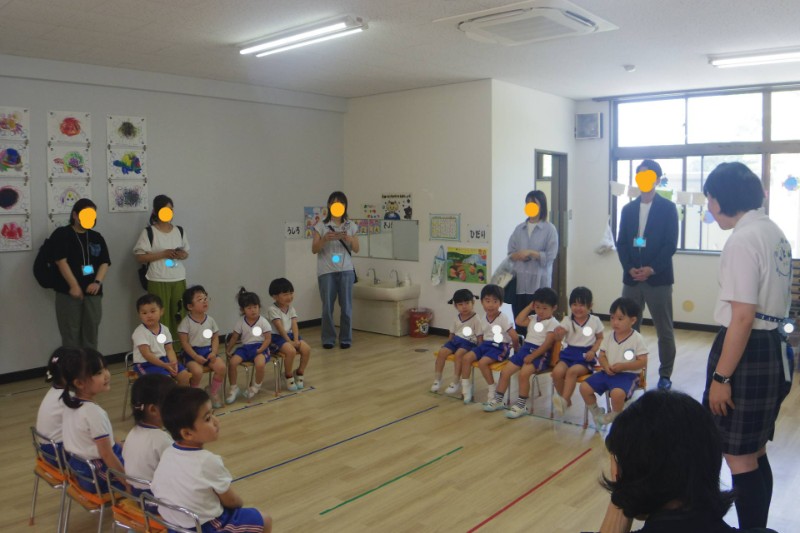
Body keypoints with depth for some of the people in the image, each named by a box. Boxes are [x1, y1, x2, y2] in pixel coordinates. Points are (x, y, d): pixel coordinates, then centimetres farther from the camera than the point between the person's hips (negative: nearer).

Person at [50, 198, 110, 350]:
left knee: (91, 334, 9)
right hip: (69, 293, -4)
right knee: (71, 335, -1)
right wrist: (74, 286, -15)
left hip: (93, 292, 4)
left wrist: (97, 282, -10)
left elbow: (104, 263, 8)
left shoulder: (97, 237, 13)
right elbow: (61, 261, -9)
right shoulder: (61, 234, 0)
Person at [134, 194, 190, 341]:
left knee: (180, 317, 6)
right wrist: (163, 254, -17)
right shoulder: (148, 232, -4)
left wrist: (182, 255, -6)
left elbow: (186, 252, 18)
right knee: (161, 319, -4)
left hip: (178, 280, 4)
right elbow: (140, 257, -7)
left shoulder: (179, 231, 10)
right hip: (158, 281, -4)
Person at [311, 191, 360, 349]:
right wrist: (325, 239, -20)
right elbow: (314, 249, -2)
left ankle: (345, 339, 14)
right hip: (326, 271, -1)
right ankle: (328, 339, 14)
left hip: (346, 270, 1)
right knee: (327, 307, 1)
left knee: (346, 306, 2)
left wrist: (349, 239, -14)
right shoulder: (321, 226, 2)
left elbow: (356, 249, 6)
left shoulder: (351, 226, 8)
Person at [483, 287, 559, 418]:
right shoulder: (533, 319, 16)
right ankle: (497, 400, 11)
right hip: (525, 349, 8)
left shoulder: (553, 324, -8)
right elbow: (519, 321, 6)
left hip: (540, 354, -7)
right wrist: (529, 307, 7)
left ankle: (520, 405, -18)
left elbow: (547, 344, -16)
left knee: (524, 373, -31)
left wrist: (532, 356, -22)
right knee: (505, 371, -3)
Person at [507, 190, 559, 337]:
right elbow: (510, 254, 9)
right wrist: (518, 255, -12)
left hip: (539, 283, -4)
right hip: (519, 281, 4)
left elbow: (550, 256, -7)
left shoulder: (549, 229, 0)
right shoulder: (519, 229, 12)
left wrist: (530, 253, -15)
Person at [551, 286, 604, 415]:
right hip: (569, 353, 2)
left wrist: (593, 350, -8)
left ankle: (564, 400, -27)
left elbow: (600, 338, 11)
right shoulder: (567, 320, 1)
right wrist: (559, 334, -34)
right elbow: (558, 339, -9)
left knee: (572, 371, -32)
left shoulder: (595, 321, 1)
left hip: (586, 356, -2)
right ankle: (565, 401, -2)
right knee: (557, 372, -23)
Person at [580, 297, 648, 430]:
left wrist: (622, 366, -20)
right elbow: (602, 356, 8)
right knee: (584, 387, -11)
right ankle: (596, 412, 14)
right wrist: (606, 366, -14)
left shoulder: (637, 339, -8)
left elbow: (642, 362, -9)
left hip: (628, 374, -5)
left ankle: (614, 416, -1)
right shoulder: (609, 337, 6)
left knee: (617, 393, -35)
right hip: (607, 373, 5)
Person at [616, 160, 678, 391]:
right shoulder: (628, 209, 12)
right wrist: (630, 268, -7)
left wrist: (651, 269, -15)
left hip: (658, 278, -3)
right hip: (632, 277, 3)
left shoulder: (668, 208, 1)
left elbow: (670, 244, -6)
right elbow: (621, 243, 8)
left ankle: (665, 375, 15)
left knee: (664, 330, 4)